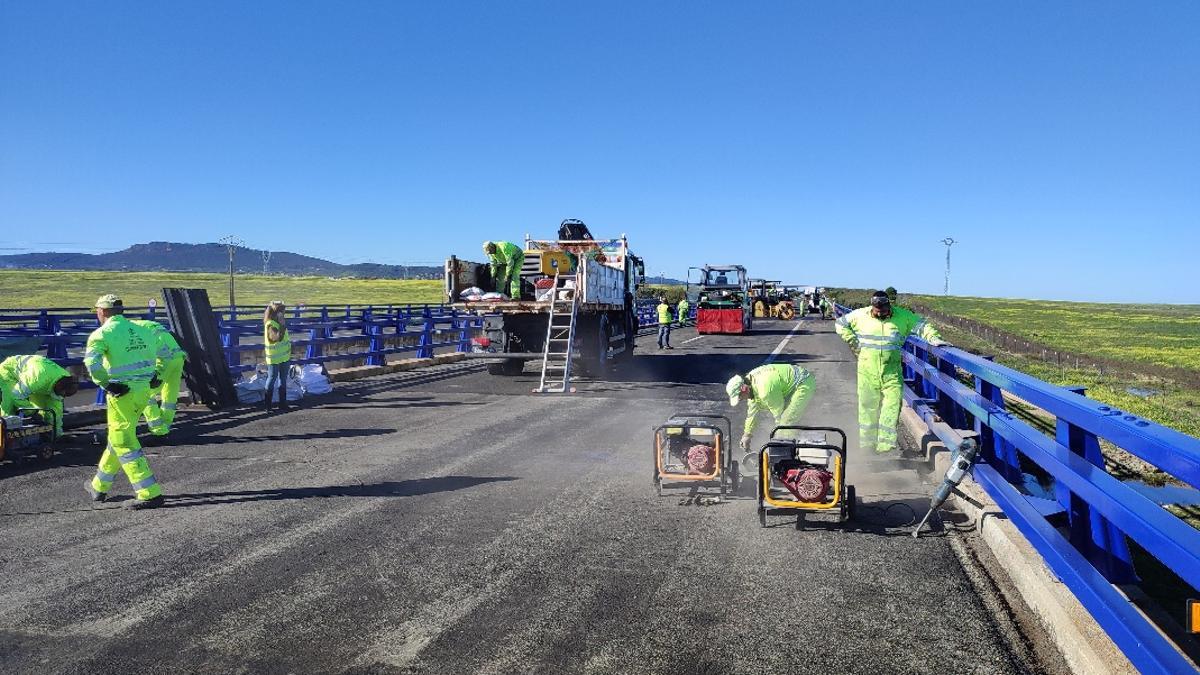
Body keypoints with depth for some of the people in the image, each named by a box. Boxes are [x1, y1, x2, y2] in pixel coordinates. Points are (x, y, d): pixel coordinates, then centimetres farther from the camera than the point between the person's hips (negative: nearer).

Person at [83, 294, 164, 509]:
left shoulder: (102, 334, -7)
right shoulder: (141, 330, 12)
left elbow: (91, 361, -23)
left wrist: (106, 384, -14)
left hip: (122, 393, -7)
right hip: (144, 390, 7)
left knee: (124, 443, 0)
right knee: (119, 437, 22)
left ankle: (150, 493, -4)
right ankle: (99, 487, 37)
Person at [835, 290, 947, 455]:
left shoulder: (902, 316, 2)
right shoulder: (860, 315, 2)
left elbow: (921, 325, 4)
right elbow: (840, 324, 11)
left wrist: (934, 338, -12)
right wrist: (853, 342, 4)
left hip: (892, 370, 0)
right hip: (867, 369, 0)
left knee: (893, 402, -10)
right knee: (868, 405, 6)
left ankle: (886, 443, -6)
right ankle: (867, 443, 18)